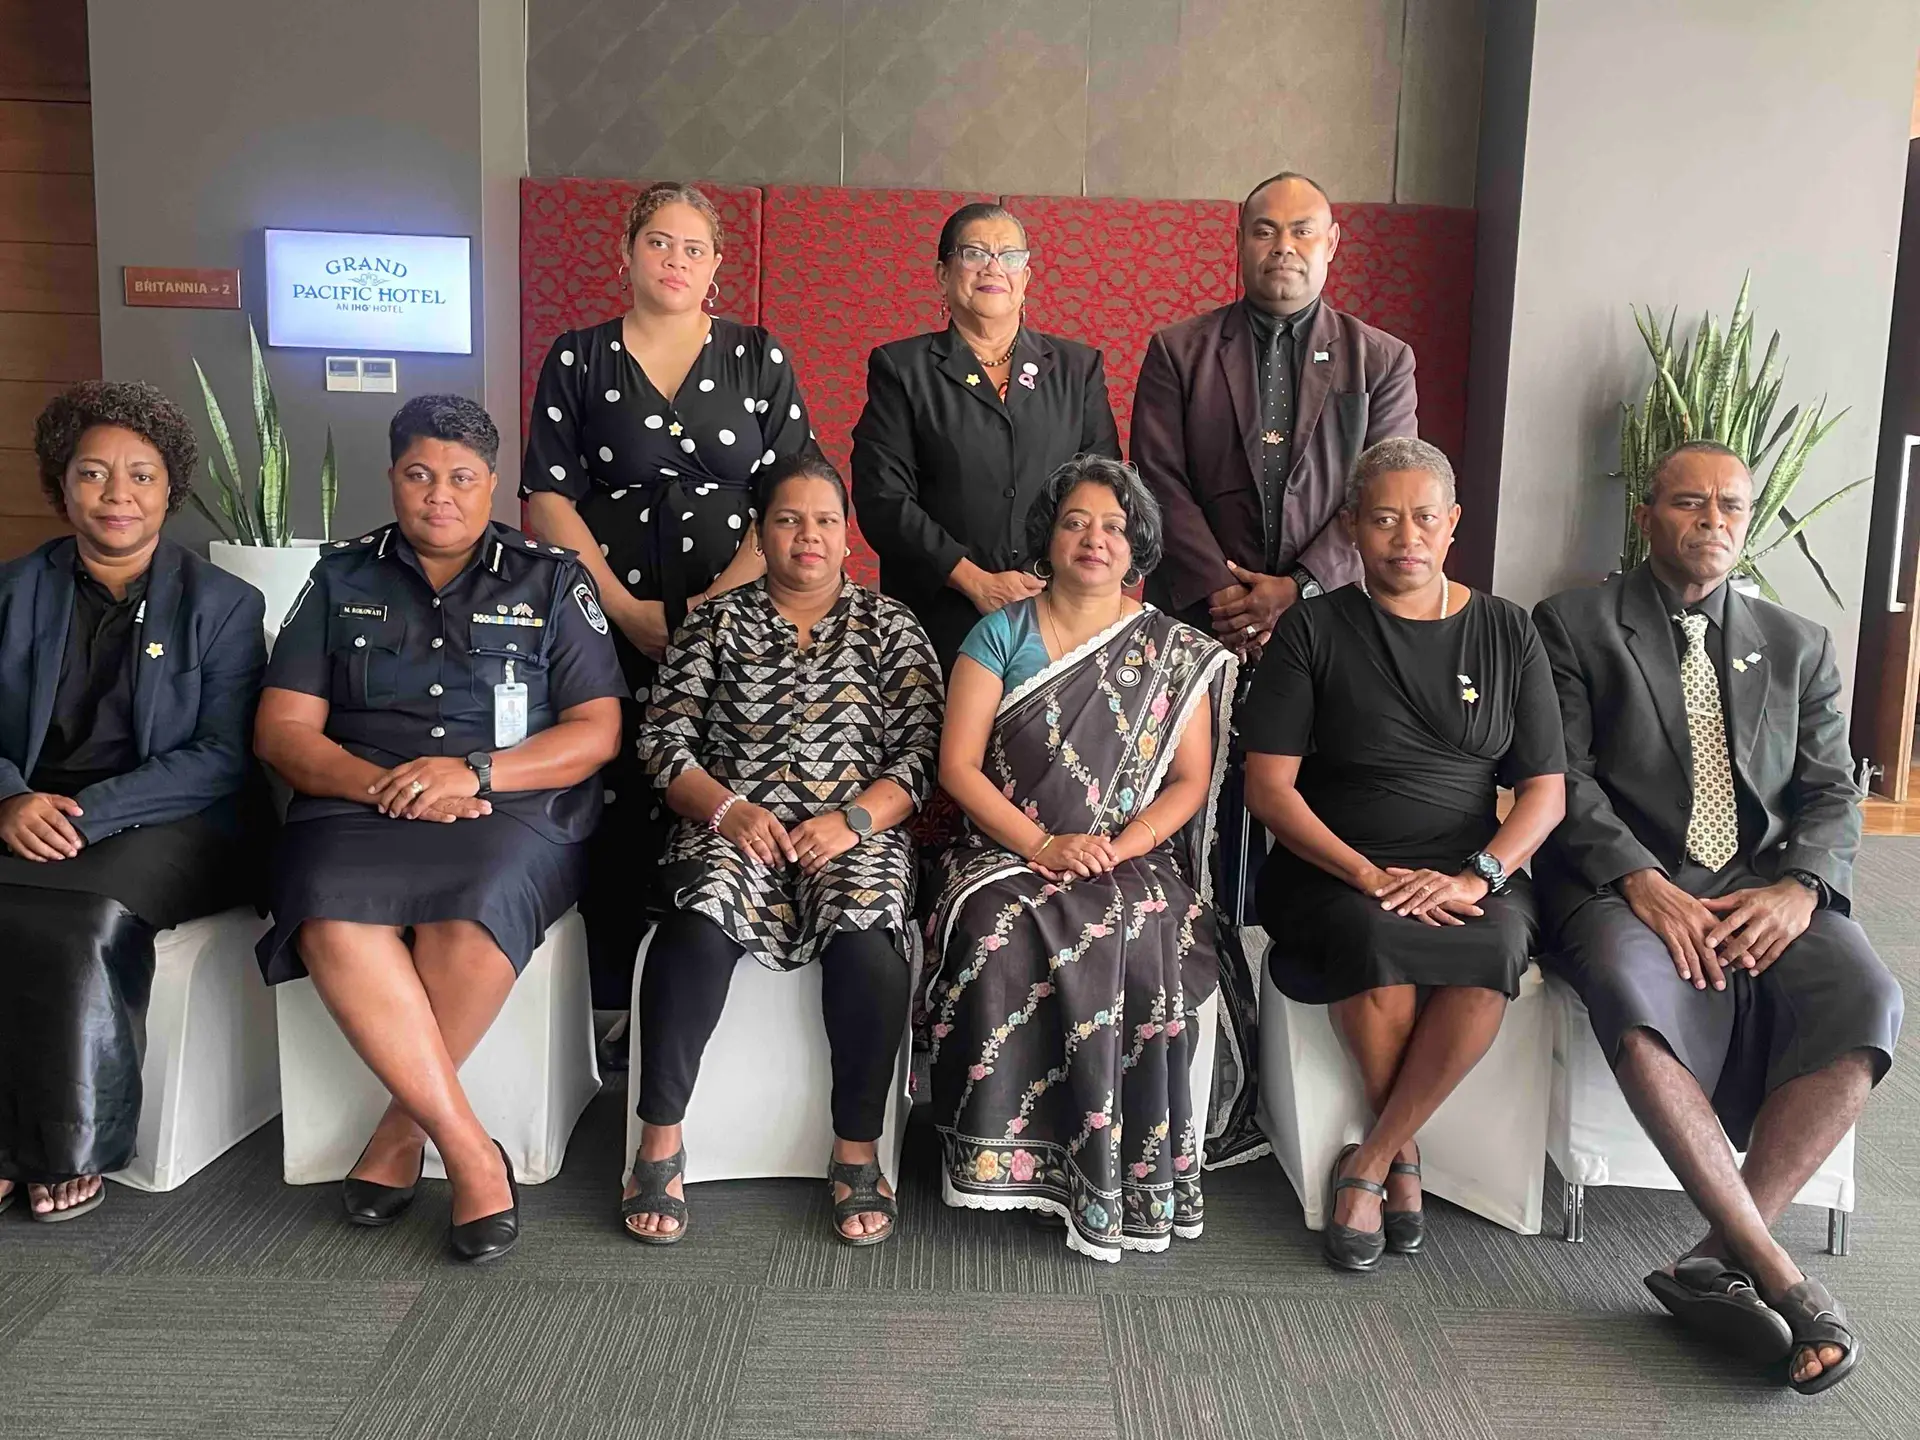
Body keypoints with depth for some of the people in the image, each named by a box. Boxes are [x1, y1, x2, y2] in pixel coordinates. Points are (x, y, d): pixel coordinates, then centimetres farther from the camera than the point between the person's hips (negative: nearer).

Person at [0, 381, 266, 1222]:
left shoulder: (223, 606, 5)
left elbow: (224, 759, -5)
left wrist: (89, 809, -17)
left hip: (168, 827, -2)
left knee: (90, 922, -33)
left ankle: (68, 1150, -12)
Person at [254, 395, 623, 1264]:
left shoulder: (550, 581, 12)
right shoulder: (342, 579, 17)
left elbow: (598, 730, 3)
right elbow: (282, 730, 9)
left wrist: (475, 772, -12)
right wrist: (384, 785, -10)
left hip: (514, 813, -1)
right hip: (359, 807, 2)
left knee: (470, 918, -36)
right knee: (334, 922, -33)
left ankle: (403, 1127, -11)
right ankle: (470, 1150, -25)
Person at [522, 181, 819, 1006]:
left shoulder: (760, 359, 9)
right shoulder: (578, 360, 10)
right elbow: (548, 499, 4)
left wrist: (715, 603, -10)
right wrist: (625, 608, -8)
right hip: (611, 621, 0)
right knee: (617, 810, -2)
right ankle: (615, 1015, 8)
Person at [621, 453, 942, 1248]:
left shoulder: (889, 623, 12)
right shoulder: (717, 619, 14)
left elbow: (921, 751, 4)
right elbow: (664, 738, 6)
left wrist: (853, 819, -12)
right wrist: (728, 809, -12)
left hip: (858, 832, 0)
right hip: (734, 825, 1)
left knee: (867, 942, -33)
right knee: (695, 933, -32)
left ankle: (857, 1152, -15)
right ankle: (660, 1142, -17)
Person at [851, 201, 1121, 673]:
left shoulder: (1078, 367, 14)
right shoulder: (900, 368, 7)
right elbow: (882, 498, -3)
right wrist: (975, 580, -11)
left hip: (1060, 617, 2)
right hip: (938, 620, -2)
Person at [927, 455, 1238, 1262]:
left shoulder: (1175, 651, 10)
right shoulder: (1002, 634, 7)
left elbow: (1191, 780, 5)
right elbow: (958, 764, -1)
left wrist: (1119, 847, -13)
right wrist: (1042, 845, -14)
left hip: (1132, 862, 0)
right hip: (1009, 854, 0)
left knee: (1136, 941, -32)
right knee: (997, 932, -33)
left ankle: (1119, 1172, -17)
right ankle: (1004, 1150, -18)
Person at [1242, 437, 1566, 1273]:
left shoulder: (1506, 633, 11)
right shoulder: (1313, 630, 4)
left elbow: (1544, 790, 6)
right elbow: (1269, 787, -4)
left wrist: (1477, 875, -13)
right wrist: (1367, 875, -16)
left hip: (1470, 871, 2)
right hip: (1336, 870, -2)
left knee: (1493, 950, -32)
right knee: (1377, 941, -35)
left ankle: (1369, 1163, -14)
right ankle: (1402, 1154, -7)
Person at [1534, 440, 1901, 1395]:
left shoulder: (1799, 647, 21)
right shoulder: (1573, 626, 10)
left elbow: (1831, 795, 11)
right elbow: (1564, 779, -2)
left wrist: (1798, 888, -11)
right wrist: (1642, 882, -18)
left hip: (1765, 891, 4)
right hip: (1623, 886, -3)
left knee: (1865, 1002, -28)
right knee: (1633, 996, -36)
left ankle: (1719, 1262, -24)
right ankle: (1776, 1276, -30)